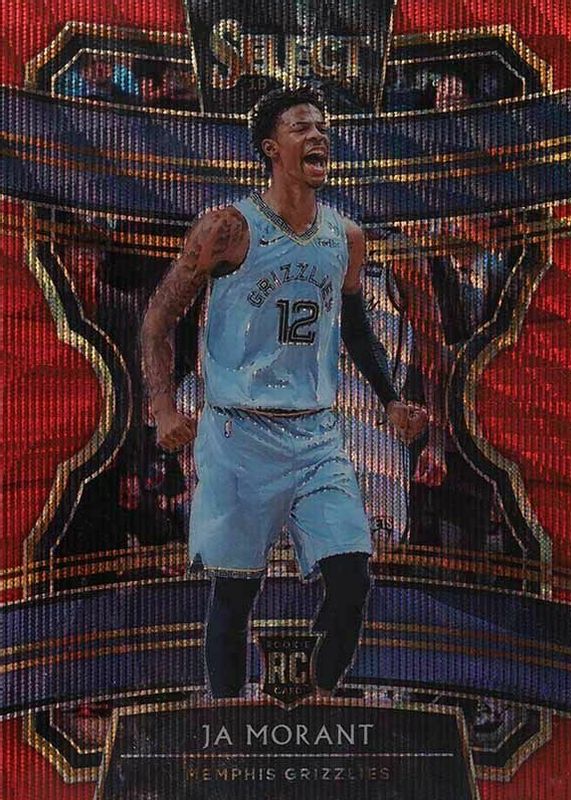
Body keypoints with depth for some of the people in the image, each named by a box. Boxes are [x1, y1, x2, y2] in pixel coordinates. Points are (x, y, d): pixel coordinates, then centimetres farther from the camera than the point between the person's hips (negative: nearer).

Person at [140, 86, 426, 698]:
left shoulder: (347, 239, 8)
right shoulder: (229, 228, -7)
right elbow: (159, 319, -4)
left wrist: (390, 401, 15)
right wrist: (163, 409, -16)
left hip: (317, 438, 4)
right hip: (238, 436, -4)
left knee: (351, 581, -3)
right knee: (234, 591, 3)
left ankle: (322, 701, 21)